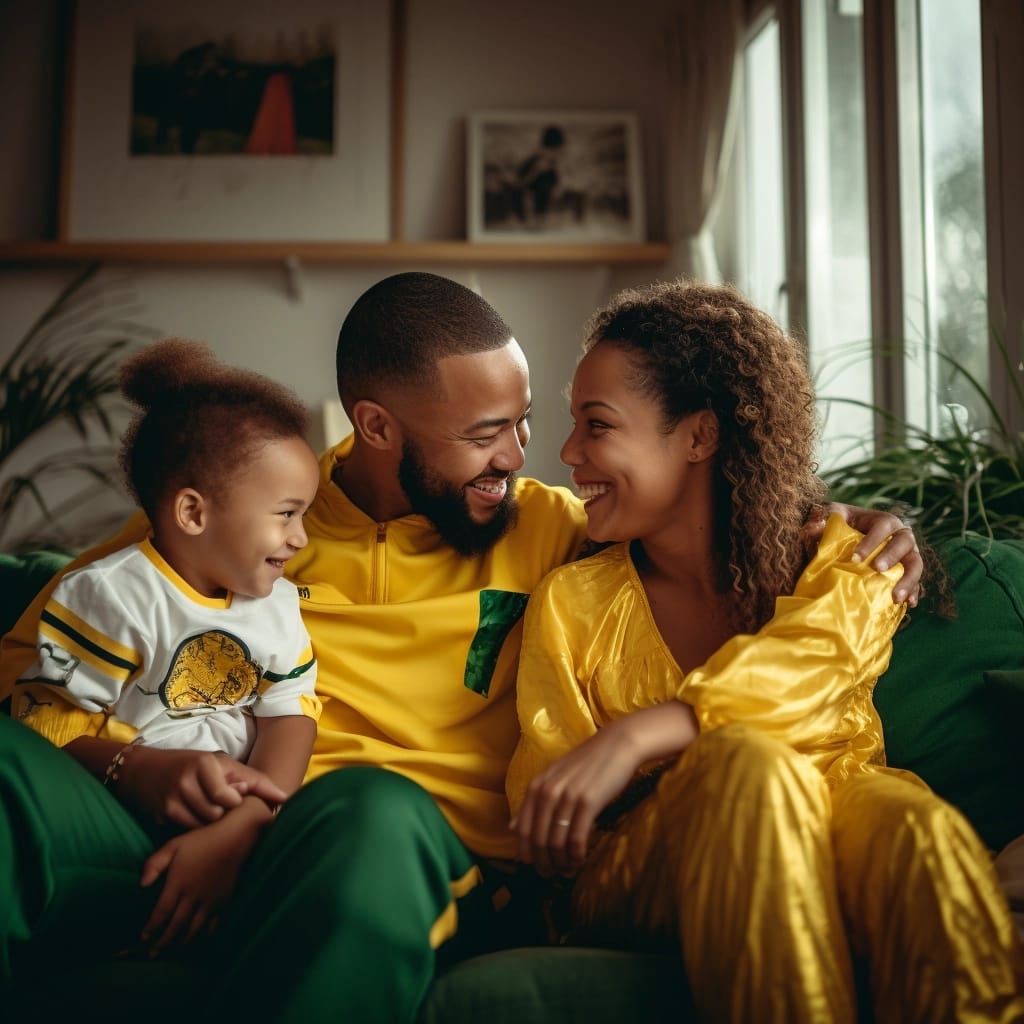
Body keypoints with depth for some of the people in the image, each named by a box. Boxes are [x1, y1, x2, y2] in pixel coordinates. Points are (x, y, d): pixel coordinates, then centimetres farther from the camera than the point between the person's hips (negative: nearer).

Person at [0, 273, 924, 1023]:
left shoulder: (546, 527, 13)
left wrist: (839, 525, 4)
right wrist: (129, 761, -6)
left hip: (429, 862, -1)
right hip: (215, 847, 2)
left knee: (377, 809, -38)